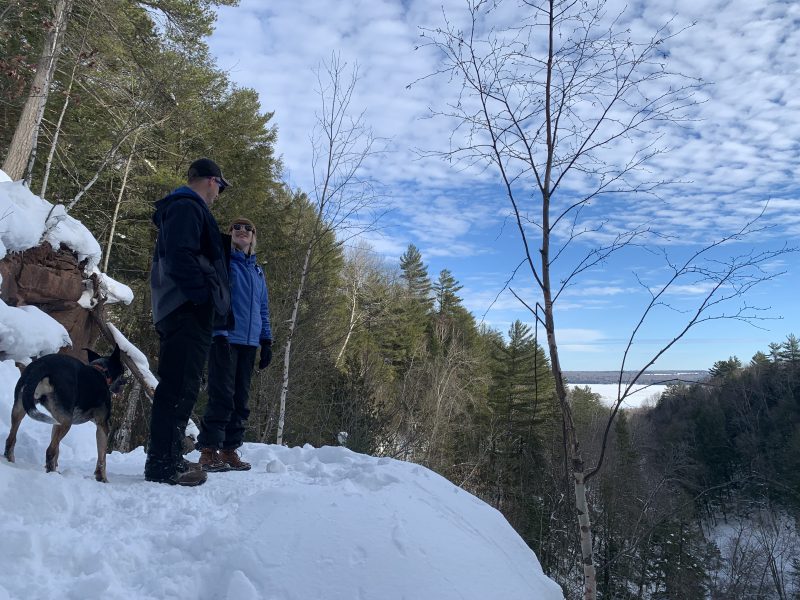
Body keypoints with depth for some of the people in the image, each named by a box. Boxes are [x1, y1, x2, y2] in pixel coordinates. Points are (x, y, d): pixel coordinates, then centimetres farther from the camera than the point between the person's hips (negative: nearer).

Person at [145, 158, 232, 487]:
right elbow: (181, 256, -19)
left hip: (179, 312, 11)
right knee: (180, 386, -10)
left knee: (179, 386, 12)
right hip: (189, 312, -11)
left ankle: (167, 458, 18)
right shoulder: (188, 207, -4)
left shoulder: (180, 207, 28)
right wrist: (204, 298, -20)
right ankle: (163, 463, -7)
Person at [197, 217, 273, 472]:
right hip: (224, 338, -6)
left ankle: (229, 449, 13)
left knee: (240, 398, 6)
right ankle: (209, 450, -3)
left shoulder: (258, 271, 21)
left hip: (249, 343, 6)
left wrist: (266, 341, 13)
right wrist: (219, 332, -18)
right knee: (221, 395, -10)